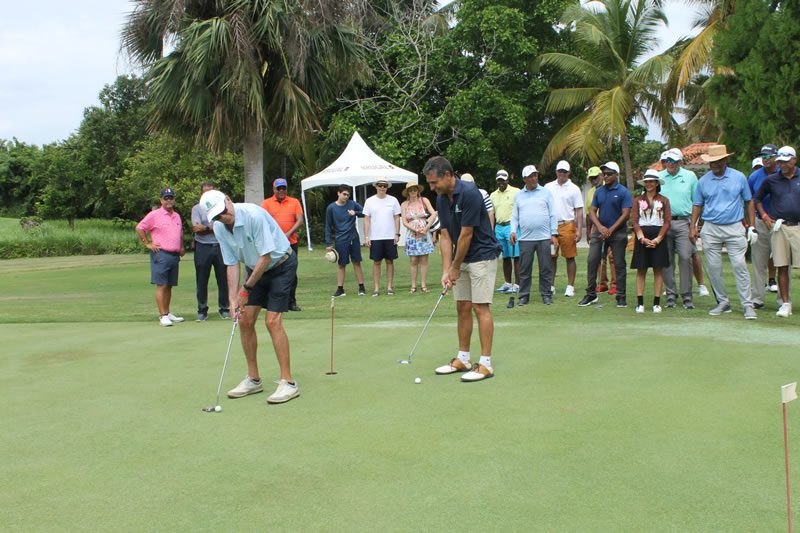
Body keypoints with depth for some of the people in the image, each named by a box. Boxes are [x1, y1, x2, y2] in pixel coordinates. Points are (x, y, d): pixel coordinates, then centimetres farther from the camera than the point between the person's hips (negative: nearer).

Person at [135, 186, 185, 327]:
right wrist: (147, 243, -5)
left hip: (175, 255, 7)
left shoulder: (177, 216, 16)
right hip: (161, 254, -7)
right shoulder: (155, 215, -5)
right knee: (161, 286, -7)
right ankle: (163, 316, -6)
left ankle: (168, 313, 19)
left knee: (169, 286, 12)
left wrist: (181, 247, 17)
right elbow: (139, 228, -2)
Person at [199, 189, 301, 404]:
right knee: (245, 320, 2)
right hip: (255, 268, 7)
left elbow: (266, 256, -26)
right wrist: (233, 298, -13)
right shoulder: (219, 228, -8)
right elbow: (232, 264, -3)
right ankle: (253, 379, 14)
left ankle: (288, 382, -11)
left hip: (281, 264, -7)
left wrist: (246, 289, -19)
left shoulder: (253, 215, -29)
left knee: (273, 321, -16)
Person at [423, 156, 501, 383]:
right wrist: (446, 270, -4)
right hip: (462, 259, 8)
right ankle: (463, 359, 19)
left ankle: (486, 363, -3)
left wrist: (455, 268, -13)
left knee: (480, 308, -8)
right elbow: (446, 236, 3)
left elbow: (466, 235, -21)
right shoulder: (441, 200, 3)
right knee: (462, 308, 10)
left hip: (482, 256, -8)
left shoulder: (469, 193, -23)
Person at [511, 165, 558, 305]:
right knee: (524, 269, 3)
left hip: (544, 237, -1)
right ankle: (524, 295, 11)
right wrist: (513, 231, -4)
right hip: (525, 238, 1)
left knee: (546, 268, 2)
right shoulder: (518, 196, 12)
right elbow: (514, 216, 12)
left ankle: (546, 295, 11)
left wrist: (554, 234, -2)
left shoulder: (546, 193, 7)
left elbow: (553, 214, 5)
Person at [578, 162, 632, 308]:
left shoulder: (623, 192, -5)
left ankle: (621, 297, 9)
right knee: (592, 261, -1)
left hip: (618, 232, -4)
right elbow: (592, 211, 6)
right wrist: (600, 227, -11)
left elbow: (626, 214, -11)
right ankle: (591, 294, 8)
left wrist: (611, 230, -16)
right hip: (599, 231, 4)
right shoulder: (599, 192, 9)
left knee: (619, 265, 2)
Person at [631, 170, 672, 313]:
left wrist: (657, 239, -11)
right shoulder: (638, 200, 8)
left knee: (658, 269, 1)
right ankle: (640, 303, 1)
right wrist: (643, 238, -11)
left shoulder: (664, 200, 5)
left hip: (658, 238, 0)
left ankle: (657, 303, 6)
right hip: (642, 238, 0)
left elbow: (667, 222, 0)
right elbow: (635, 221, 2)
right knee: (641, 270, -1)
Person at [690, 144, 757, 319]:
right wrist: (693, 226, 1)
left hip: (734, 228, -2)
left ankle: (747, 305, -2)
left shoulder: (739, 177, 2)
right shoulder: (703, 181, 6)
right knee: (714, 268, 3)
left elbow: (749, 201, 8)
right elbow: (697, 205, 12)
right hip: (711, 229, 2)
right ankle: (723, 302, 16)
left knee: (739, 265, -7)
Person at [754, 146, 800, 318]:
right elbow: (757, 199, 19)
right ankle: (785, 303, 10)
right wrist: (764, 216, 8)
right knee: (782, 267, 3)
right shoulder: (771, 180, 7)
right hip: (778, 227, 1)